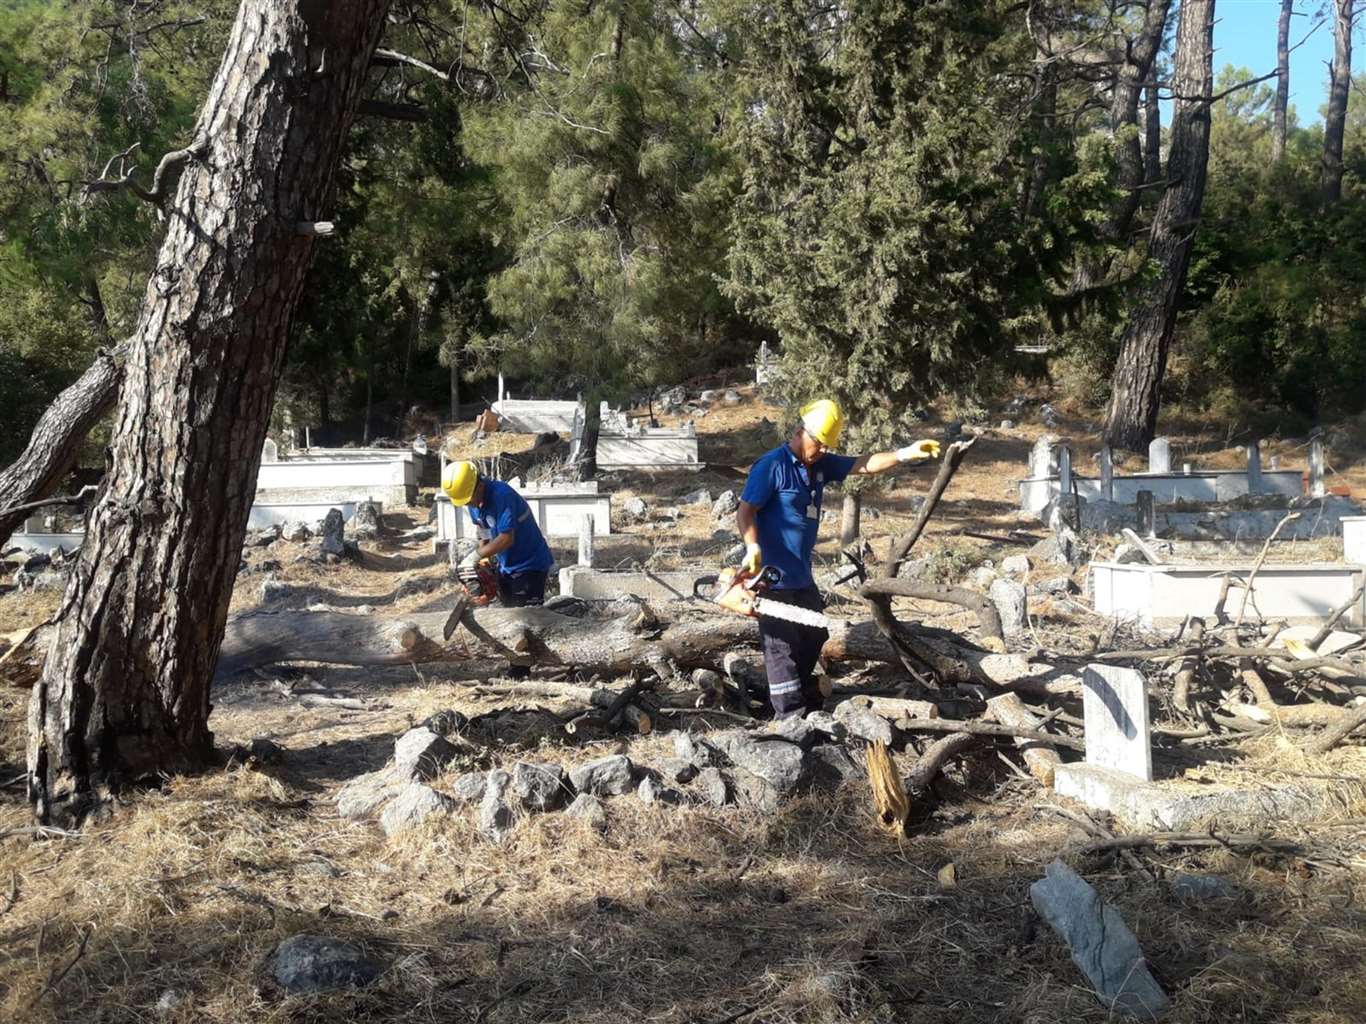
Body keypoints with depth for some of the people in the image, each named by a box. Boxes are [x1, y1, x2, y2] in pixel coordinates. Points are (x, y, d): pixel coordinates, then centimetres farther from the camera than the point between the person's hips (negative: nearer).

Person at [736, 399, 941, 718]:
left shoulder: (821, 464, 8)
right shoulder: (771, 466, -15)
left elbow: (863, 465, 3)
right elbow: (745, 512, -18)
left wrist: (905, 454, -10)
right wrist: (753, 548, -33)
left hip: (802, 575, 9)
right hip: (773, 576, -9)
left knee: (813, 637, 19)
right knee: (782, 645, -3)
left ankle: (811, 702, 34)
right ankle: (792, 716, 3)